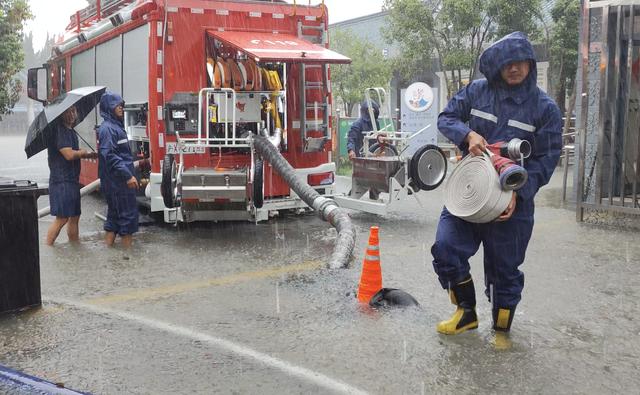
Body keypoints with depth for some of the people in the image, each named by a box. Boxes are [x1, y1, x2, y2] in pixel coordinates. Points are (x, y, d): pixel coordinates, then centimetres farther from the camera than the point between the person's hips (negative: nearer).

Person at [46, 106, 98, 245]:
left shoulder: (71, 131, 16)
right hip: (62, 181, -10)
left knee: (74, 216, 13)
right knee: (62, 218, -10)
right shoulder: (59, 131, -13)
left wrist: (90, 155, 8)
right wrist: (83, 152, -3)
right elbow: (69, 155, -20)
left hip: (72, 180, 10)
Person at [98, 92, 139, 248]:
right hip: (117, 181, -10)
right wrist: (128, 176, -24)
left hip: (119, 181, 10)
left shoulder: (116, 126, 16)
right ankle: (128, 249, 1)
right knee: (128, 213, -4)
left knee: (114, 214, 13)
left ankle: (109, 245, 19)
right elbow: (109, 155, -21)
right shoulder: (107, 128, -14)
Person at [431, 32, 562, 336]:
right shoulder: (477, 91, 2)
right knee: (445, 249, -10)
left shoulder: (545, 108, -4)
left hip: (512, 199, -2)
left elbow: (546, 159, -5)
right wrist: (468, 134, -16)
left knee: (504, 268, 8)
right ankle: (466, 313, 15)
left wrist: (518, 192, -19)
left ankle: (502, 330, 31)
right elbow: (446, 117, 6)